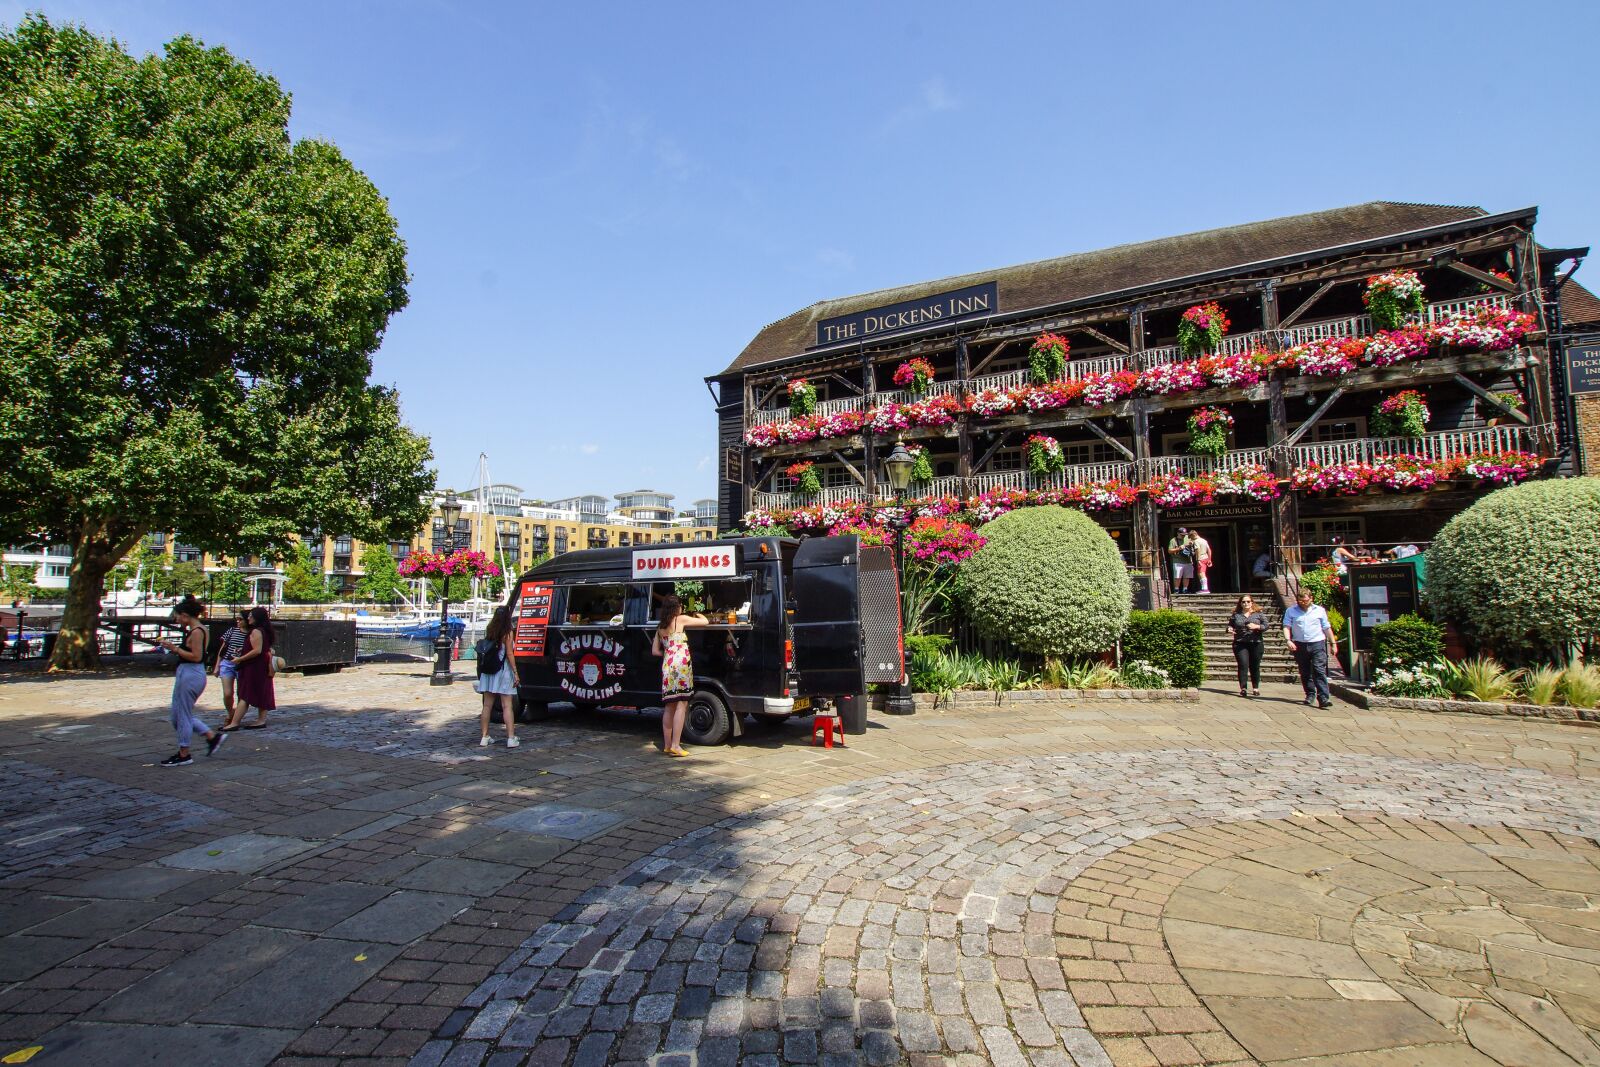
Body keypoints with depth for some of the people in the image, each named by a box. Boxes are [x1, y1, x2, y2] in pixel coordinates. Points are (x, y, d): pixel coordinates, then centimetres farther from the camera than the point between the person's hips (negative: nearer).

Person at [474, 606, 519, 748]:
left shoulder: (489, 630, 6)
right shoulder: (508, 632, -7)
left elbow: (484, 650, 2)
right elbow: (509, 653, -10)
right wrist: (515, 672, -7)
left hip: (488, 671, 5)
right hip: (503, 670, -5)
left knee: (487, 705, 10)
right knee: (507, 706, -3)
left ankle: (484, 737, 15)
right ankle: (511, 738, -5)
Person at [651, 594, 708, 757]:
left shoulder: (660, 627, 18)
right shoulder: (681, 619, 1)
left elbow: (655, 651, 18)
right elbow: (705, 622, 6)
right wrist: (698, 615, 25)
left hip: (667, 666, 6)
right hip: (681, 664, -6)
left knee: (669, 706, 11)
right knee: (681, 705, -5)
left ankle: (667, 745, 14)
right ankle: (676, 745, -10)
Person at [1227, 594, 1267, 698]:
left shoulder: (1258, 614, 7)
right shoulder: (1236, 614, 9)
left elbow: (1266, 626, 3)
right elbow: (1230, 625, 14)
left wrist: (1256, 626, -14)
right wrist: (1230, 629, -8)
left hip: (1256, 644, 0)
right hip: (1240, 644, 0)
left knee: (1255, 667, 7)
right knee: (1243, 666, -8)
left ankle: (1255, 688, 21)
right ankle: (1243, 688, -9)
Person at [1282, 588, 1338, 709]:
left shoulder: (1319, 610, 8)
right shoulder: (1291, 611, 6)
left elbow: (1327, 628, 12)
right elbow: (1286, 626, -2)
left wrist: (1333, 644, 10)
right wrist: (1288, 640, -17)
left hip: (1317, 644, -1)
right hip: (1299, 645, 1)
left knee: (1320, 671, -10)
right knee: (1305, 673, 9)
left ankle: (1323, 698, -15)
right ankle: (1310, 694, 23)